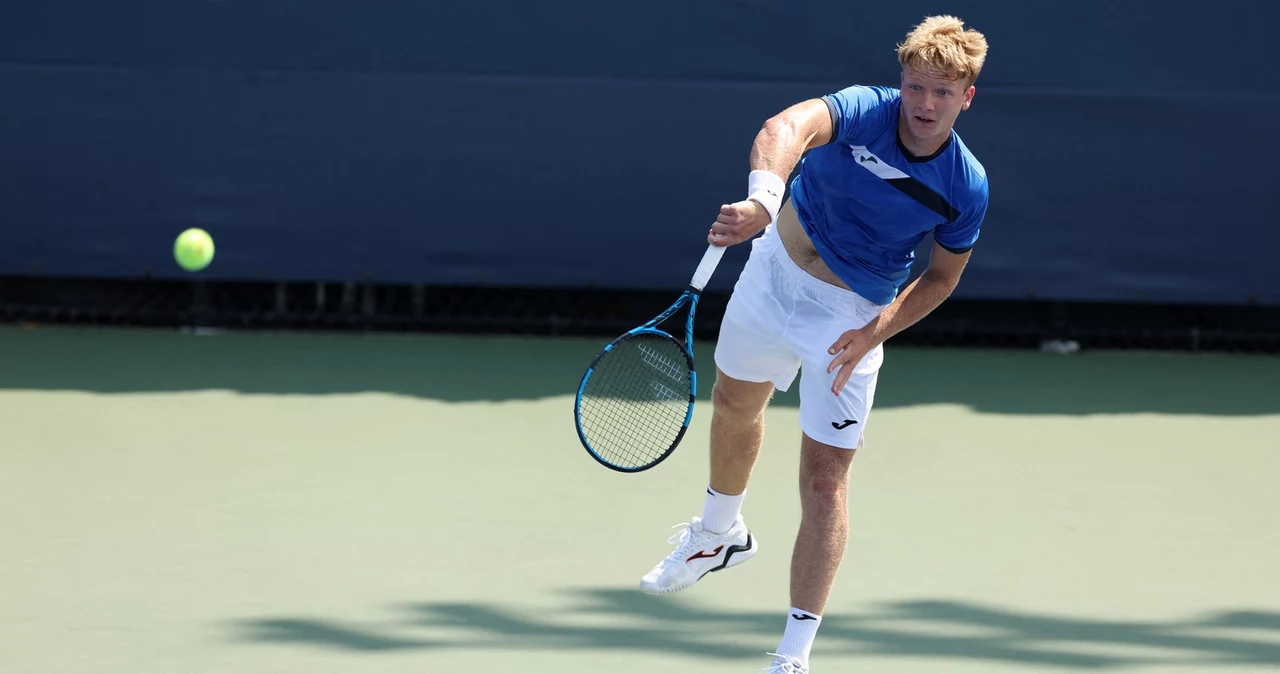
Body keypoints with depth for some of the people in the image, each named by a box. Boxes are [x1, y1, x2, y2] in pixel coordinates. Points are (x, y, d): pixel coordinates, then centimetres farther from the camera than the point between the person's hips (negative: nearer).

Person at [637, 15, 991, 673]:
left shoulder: (965, 187, -21)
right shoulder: (864, 110, -27)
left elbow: (942, 274, -3)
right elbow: (788, 129, -49)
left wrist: (875, 331, -18)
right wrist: (763, 196, -71)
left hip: (851, 316, -2)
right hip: (775, 270, 2)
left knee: (824, 477, -7)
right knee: (735, 404, 26)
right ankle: (719, 533, 58)